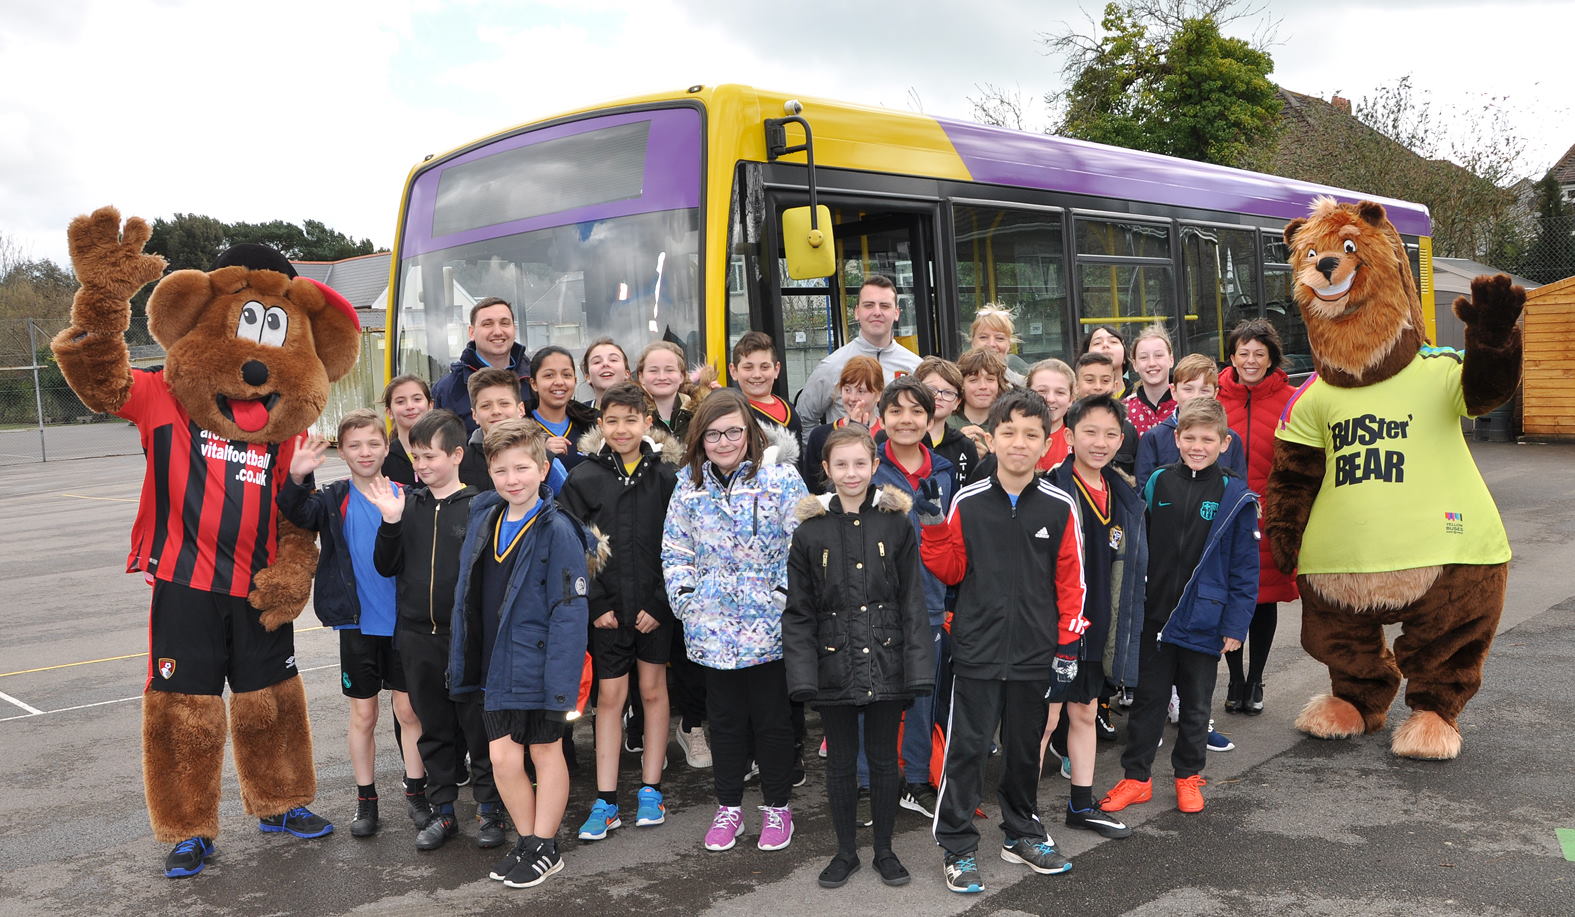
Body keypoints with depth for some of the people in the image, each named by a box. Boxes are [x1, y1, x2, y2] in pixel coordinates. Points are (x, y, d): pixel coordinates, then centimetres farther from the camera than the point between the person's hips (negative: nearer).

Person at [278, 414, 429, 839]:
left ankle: (415, 790, 23)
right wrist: (296, 478, -41)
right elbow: (299, 514, -25)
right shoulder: (334, 499, -3)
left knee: (409, 710, 8)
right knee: (363, 713, 10)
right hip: (357, 624, 0)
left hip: (403, 623, 0)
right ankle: (365, 797, 25)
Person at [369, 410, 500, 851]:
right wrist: (390, 522, -10)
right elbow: (386, 567, 4)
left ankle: (489, 808, 20)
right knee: (434, 729, 14)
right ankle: (442, 810, 26)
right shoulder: (406, 503, 6)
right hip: (417, 636, 4)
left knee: (479, 725, 5)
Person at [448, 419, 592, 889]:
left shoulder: (557, 530, -15)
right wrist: (463, 666, 10)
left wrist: (561, 682, -21)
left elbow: (568, 613, -17)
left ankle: (545, 848, 27)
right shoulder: (481, 520, 4)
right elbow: (467, 599, 11)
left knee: (546, 752, 11)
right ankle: (527, 841, 29)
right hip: (494, 667, 5)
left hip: (537, 668, -5)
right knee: (502, 758, 9)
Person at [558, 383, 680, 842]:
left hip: (656, 606, 0)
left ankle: (651, 791, 23)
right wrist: (593, 605, -8)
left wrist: (661, 603, -8)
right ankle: (606, 802, 13)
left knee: (653, 691, 10)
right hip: (606, 609, 0)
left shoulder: (667, 476, -3)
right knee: (609, 697, 5)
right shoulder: (583, 479, -3)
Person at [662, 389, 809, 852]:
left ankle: (777, 807, 26)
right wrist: (685, 599, -2)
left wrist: (784, 598, -15)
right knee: (725, 719, 15)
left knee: (773, 718, 9)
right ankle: (728, 807, 30)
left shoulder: (780, 478, -8)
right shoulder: (689, 484, 4)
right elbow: (675, 551, 9)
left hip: (769, 627, -3)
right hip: (713, 627, 3)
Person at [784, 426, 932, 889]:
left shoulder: (896, 524, -2)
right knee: (840, 762, 12)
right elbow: (798, 612, 0)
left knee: (884, 760, 11)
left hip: (885, 664, 0)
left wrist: (917, 667, -8)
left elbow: (912, 602, -2)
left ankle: (884, 849, 29)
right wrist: (802, 674, -8)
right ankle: (846, 850, 29)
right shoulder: (809, 531, -2)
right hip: (834, 667, 0)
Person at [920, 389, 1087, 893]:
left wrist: (1066, 644, 2)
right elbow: (951, 571, 4)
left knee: (1025, 748, 15)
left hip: (1034, 654, 1)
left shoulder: (1060, 506, -2)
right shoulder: (967, 503, -4)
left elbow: (1070, 581, 3)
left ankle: (1021, 833, 33)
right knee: (966, 748, 2)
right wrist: (934, 531, -12)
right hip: (977, 650, -1)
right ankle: (958, 847, 15)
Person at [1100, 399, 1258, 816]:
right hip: (1154, 616, 2)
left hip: (1203, 620, -2)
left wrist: (1235, 624, -8)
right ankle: (1136, 777, 23)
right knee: (1147, 697, 12)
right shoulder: (1156, 484, -1)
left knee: (1196, 704, 14)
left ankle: (1188, 774, 31)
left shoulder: (1236, 498, -7)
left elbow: (1244, 567, -4)